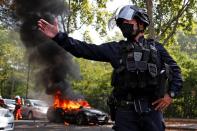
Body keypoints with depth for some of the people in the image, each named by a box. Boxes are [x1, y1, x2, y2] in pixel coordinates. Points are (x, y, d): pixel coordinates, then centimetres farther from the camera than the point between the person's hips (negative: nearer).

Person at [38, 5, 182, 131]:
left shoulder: (156, 48, 10)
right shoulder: (116, 48, 9)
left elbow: (175, 69, 16)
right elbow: (85, 49, 2)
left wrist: (171, 94, 2)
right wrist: (58, 36, -7)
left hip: (151, 109, 0)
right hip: (125, 111, 0)